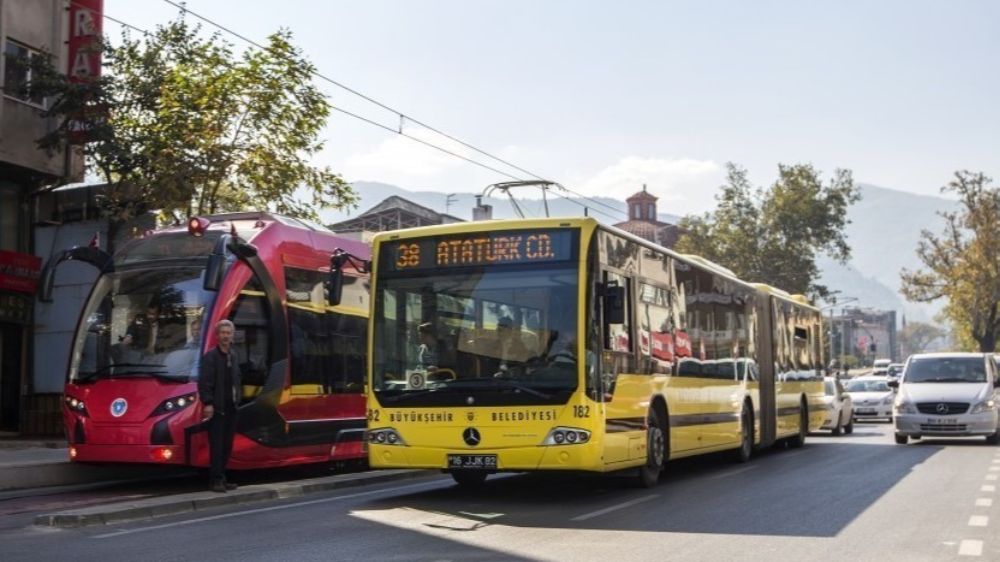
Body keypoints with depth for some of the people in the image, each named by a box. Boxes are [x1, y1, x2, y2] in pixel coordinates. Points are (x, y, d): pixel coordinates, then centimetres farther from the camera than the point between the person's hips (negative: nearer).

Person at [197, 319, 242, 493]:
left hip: (231, 407, 7)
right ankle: (216, 480, -2)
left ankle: (222, 478, 17)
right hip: (217, 408, -7)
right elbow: (204, 383, -14)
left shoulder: (234, 356, 14)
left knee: (227, 445, 10)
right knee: (217, 445, -6)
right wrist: (207, 403, -20)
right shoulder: (210, 356, -8)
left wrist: (237, 399, 11)